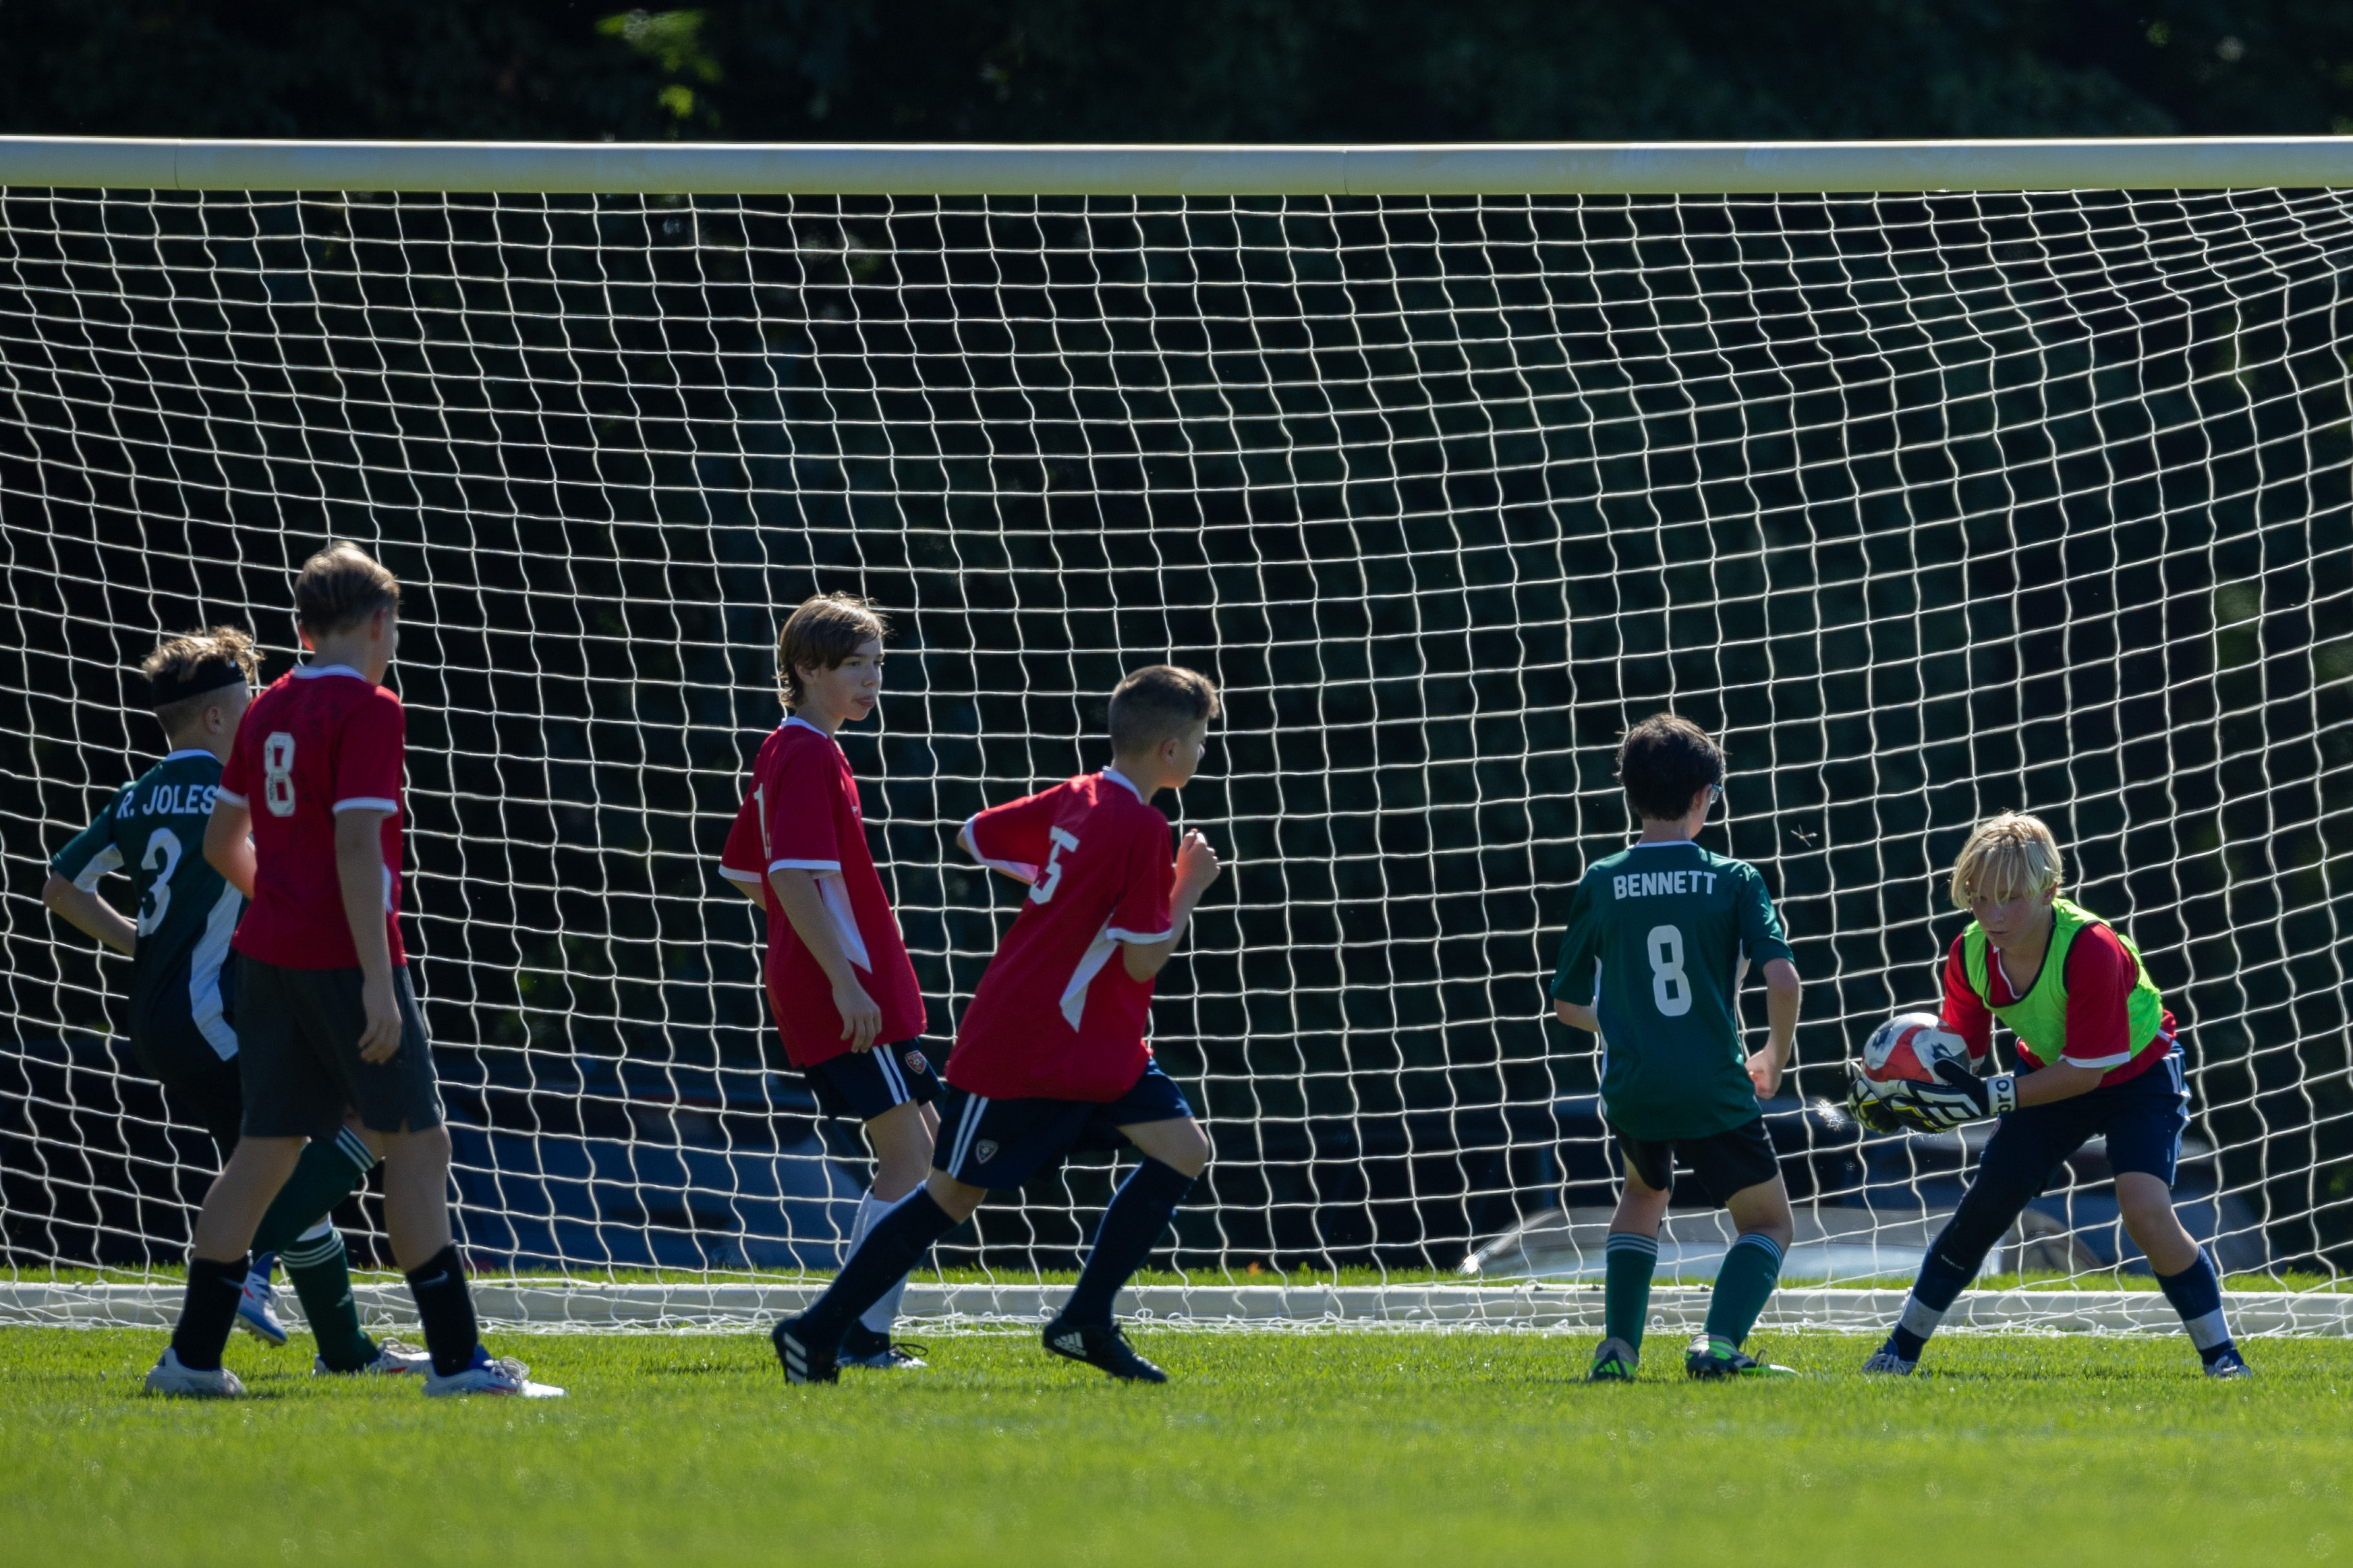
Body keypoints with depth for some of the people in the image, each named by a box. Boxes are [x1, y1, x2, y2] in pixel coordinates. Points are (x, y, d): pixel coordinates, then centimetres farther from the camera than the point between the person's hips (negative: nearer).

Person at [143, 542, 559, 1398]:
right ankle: (456, 1357, -4)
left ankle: (192, 1354, 9)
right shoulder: (368, 709, -11)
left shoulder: (269, 709, 12)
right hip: (344, 956, -8)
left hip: (269, 953, 8)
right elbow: (357, 848, -19)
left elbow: (221, 840, 21)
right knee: (416, 1142, -3)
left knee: (267, 1148, 11)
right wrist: (378, 981, -20)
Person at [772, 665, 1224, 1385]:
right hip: (1027, 1049, -9)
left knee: (1183, 1150, 0)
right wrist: (1190, 888, -6)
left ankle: (1086, 1323, 1)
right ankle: (815, 1332, 8)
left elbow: (976, 836, 15)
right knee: (953, 1195, -2)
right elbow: (1143, 960, -20)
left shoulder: (1077, 798, 6)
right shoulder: (1140, 827, -20)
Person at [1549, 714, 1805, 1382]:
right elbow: (1782, 980, -14)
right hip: (1715, 1090, -3)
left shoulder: (1600, 884, 3)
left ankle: (1619, 1345, 17)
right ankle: (1719, 1340, -13)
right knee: (1769, 1224, 14)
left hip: (1631, 1089, 3)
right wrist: (1774, 1057, 5)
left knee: (1644, 1192, 32)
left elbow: (1567, 1003, 10)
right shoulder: (1734, 881, -3)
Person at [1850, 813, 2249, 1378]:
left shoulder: (2092, 950, -36)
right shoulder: (1971, 956, -19)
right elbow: (1962, 1052, -6)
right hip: (2050, 1075, 5)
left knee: (2145, 1209, -24)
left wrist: (1991, 1097, -37)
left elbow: (2086, 1071, -31)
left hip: (2135, 1073, -5)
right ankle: (1903, 1348, 16)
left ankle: (2222, 1357, -10)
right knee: (1985, 1203, 1)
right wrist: (1896, 1088, -25)